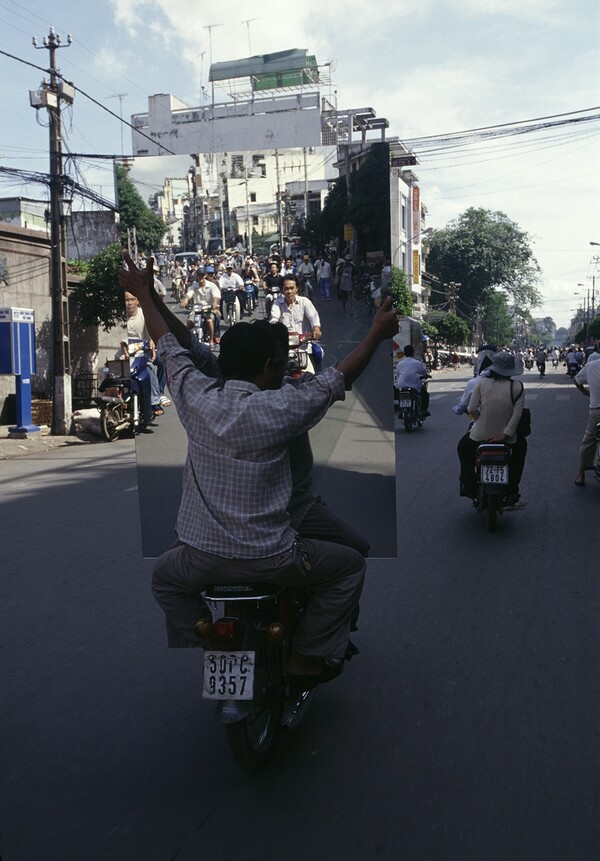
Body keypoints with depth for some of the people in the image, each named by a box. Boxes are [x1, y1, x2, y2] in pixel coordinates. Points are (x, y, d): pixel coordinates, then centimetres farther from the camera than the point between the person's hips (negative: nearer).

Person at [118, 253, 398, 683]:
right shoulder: (279, 409, -15)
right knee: (350, 565, 19)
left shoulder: (196, 398, -5)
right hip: (269, 560, -3)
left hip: (201, 558, 4)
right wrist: (377, 334, 10)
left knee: (164, 577, 36)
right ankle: (309, 655, 20)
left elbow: (170, 347, 11)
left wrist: (143, 293, 26)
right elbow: (338, 379, -2)